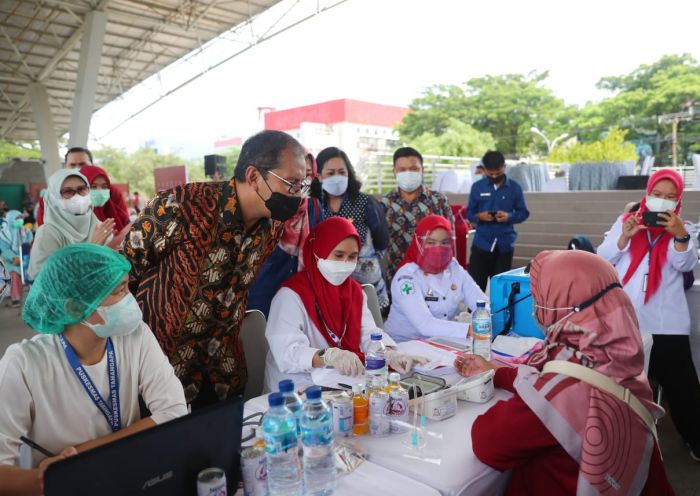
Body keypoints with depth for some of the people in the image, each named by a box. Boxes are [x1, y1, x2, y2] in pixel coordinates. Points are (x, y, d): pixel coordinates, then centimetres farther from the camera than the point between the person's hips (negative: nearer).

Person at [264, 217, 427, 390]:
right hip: (298, 389, -6)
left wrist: (390, 354, -23)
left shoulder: (355, 291, 8)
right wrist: (329, 355, -43)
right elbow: (287, 353, -26)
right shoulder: (291, 294, -15)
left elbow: (369, 333, -2)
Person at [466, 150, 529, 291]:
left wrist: (509, 217, -15)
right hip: (482, 243, 0)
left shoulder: (515, 188, 2)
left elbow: (523, 213, 5)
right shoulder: (477, 187, 3)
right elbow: (469, 213, 5)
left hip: (505, 244, 1)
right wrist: (479, 216, -16)